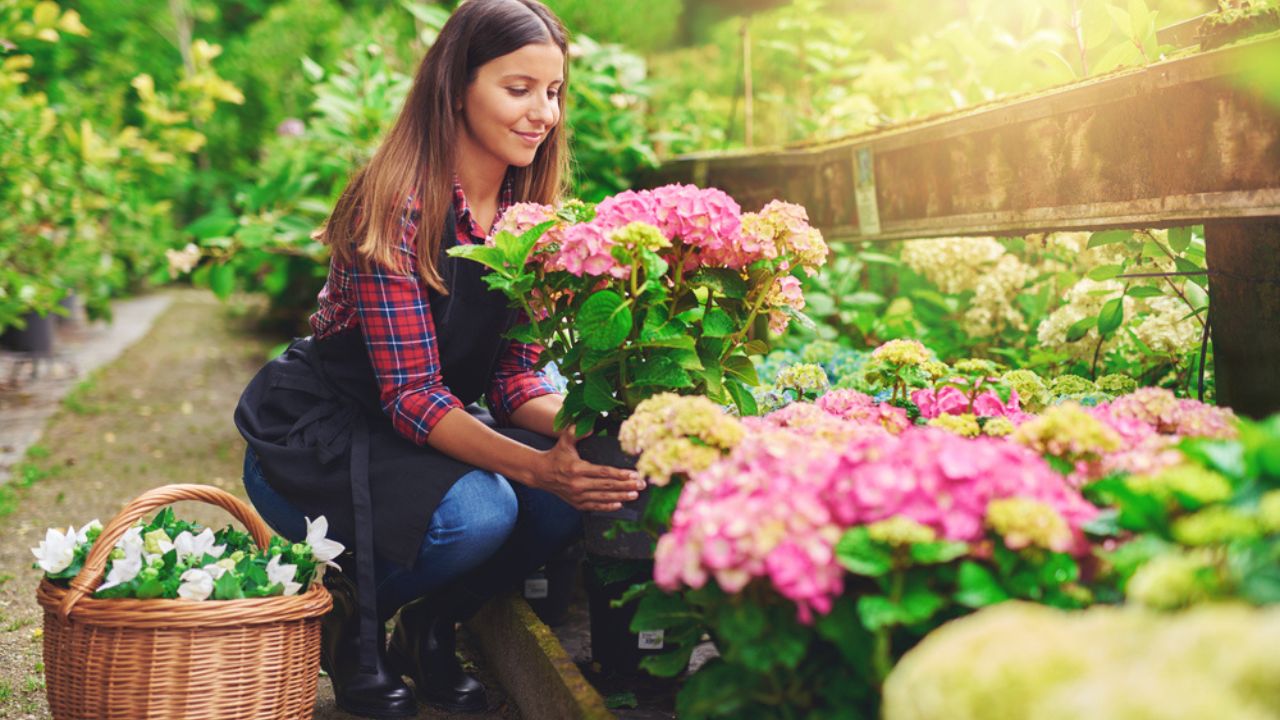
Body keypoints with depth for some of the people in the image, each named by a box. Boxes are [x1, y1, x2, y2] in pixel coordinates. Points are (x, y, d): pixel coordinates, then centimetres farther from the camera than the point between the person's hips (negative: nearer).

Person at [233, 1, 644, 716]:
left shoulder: (528, 210, -1)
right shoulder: (396, 205, -23)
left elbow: (514, 375, -3)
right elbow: (411, 396, -27)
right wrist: (537, 466, -40)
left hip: (433, 431, 6)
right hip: (314, 441, -6)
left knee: (575, 495, -20)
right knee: (475, 511, -33)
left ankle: (432, 626, 6)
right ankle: (349, 616, -1)